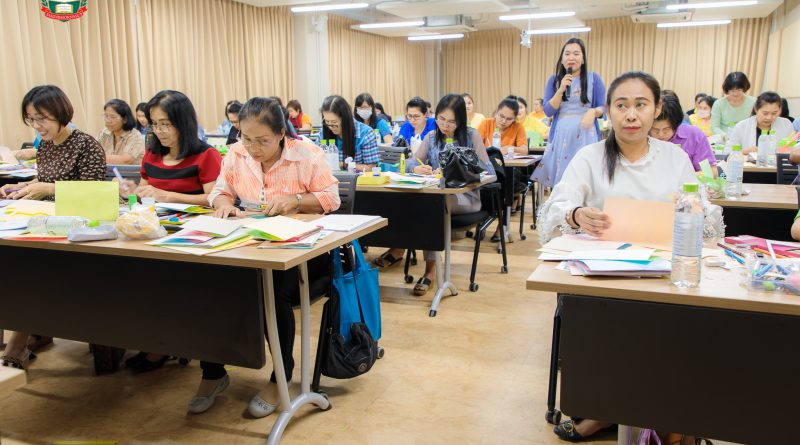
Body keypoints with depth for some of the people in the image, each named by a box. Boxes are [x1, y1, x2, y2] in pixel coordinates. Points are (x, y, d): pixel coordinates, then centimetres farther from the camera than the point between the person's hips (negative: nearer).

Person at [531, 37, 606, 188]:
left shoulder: (594, 78, 4)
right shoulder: (554, 80, 8)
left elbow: (604, 108, 5)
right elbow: (548, 111, 2)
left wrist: (593, 112, -17)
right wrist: (561, 89, -10)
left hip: (585, 134, -1)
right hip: (560, 134, 2)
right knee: (560, 179, 0)